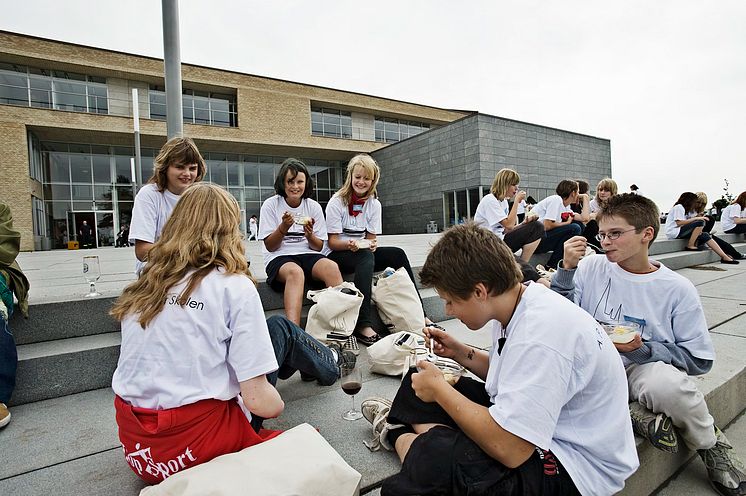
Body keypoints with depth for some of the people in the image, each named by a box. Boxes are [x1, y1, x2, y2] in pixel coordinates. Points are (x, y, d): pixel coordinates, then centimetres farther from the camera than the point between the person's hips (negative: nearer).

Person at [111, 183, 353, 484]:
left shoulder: (143, 287, 0)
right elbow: (258, 399, -18)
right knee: (280, 328, 9)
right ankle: (330, 365, 39)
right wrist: (278, 404, 5)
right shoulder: (234, 286, -17)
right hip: (196, 443, -5)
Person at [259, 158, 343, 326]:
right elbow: (270, 246, 0)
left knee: (332, 267, -30)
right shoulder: (271, 205, 1)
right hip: (279, 257, -2)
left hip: (308, 255, 3)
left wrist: (309, 234, -15)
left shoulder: (313, 207, 8)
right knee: (295, 272, -37)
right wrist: (283, 227, -17)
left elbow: (318, 247, 8)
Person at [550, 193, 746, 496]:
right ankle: (635, 414, -13)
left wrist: (643, 350, -17)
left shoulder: (677, 289, -2)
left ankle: (711, 444, 1)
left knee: (666, 382, -34)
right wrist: (567, 269, -15)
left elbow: (700, 360, 0)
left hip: (644, 368, 0)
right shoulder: (590, 269, 0)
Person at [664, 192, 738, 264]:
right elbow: (679, 223, -19)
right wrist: (696, 218, -15)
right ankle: (690, 246, -17)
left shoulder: (685, 209, 24)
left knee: (704, 235, -6)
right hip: (674, 232, -10)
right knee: (700, 222, -21)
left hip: (681, 231, 10)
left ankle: (725, 257, -7)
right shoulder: (678, 207, -7)